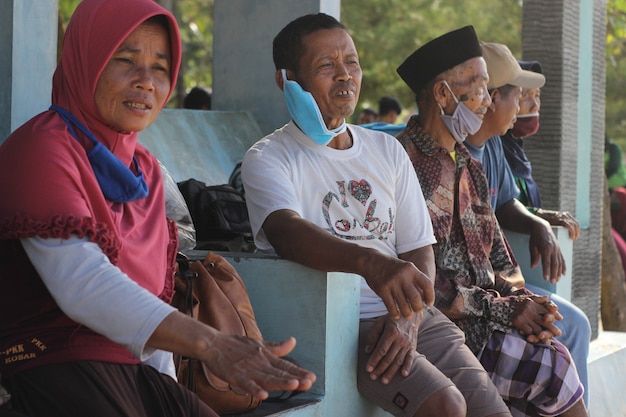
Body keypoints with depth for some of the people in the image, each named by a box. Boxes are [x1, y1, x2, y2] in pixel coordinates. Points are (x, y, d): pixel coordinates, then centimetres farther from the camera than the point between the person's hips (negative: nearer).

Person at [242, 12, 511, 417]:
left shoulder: (388, 150, 16)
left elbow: (419, 250, 11)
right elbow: (286, 231, -22)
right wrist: (370, 262, -42)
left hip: (415, 318, 5)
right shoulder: (269, 159, -1)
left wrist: (408, 319, -11)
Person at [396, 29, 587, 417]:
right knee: (552, 366, -22)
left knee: (556, 364, -15)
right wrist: (504, 310, -14)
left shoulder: (472, 169, 19)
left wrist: (521, 299, -3)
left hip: (484, 319, 8)